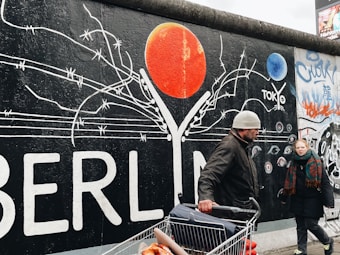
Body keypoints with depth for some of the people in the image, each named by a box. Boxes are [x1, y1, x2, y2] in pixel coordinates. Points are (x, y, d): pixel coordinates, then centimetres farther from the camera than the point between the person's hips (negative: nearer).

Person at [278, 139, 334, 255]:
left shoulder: (315, 162, -9)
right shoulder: (294, 162, 5)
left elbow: (325, 181, -11)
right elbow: (289, 182, 13)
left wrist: (328, 201, -15)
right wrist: (284, 196, 16)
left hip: (312, 199, -5)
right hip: (298, 199, 5)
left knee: (311, 224, -4)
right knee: (300, 226, 10)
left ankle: (328, 241, 23)